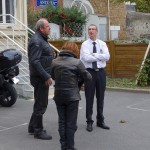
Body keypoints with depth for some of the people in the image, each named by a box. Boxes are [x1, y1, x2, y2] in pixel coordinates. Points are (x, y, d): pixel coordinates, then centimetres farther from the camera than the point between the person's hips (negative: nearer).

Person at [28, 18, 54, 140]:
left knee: (40, 103, 18)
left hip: (43, 77, 10)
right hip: (40, 78, -10)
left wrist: (48, 75, 17)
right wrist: (46, 77, -23)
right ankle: (38, 131, 9)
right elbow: (35, 62, -24)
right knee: (41, 104, -2)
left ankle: (32, 127, 30)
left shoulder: (42, 39, 15)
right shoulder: (36, 41, -17)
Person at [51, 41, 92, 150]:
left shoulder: (54, 62, 0)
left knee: (62, 122, 13)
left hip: (58, 96, 4)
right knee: (71, 124, 5)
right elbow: (88, 77, -4)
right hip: (72, 96, -4)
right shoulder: (77, 62, -12)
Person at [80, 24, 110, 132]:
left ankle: (100, 121, 23)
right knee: (89, 98, 3)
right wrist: (100, 56, -9)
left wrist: (94, 55, -13)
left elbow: (107, 57, -8)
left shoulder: (102, 44, 7)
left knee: (101, 97, 10)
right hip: (90, 72, -3)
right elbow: (86, 58, -17)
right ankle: (89, 122, 14)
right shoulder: (85, 44, -1)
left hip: (101, 72, 3)